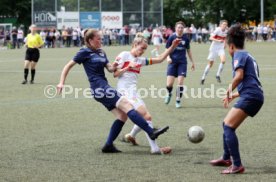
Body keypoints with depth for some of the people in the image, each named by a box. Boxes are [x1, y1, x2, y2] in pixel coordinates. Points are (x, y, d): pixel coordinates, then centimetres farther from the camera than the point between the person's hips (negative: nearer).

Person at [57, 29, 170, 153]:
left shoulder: (101, 52, 19)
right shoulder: (85, 52, -2)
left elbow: (109, 69, 13)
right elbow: (68, 66, 1)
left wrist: (113, 67, -10)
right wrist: (61, 83, -7)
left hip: (104, 87, 9)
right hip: (99, 87, -9)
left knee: (122, 115, 1)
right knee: (127, 106, -19)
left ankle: (108, 145, 6)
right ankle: (151, 132, -26)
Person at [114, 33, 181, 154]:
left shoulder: (140, 60, 17)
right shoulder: (124, 55, -1)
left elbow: (160, 59, 16)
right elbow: (115, 74, -4)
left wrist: (172, 47, 10)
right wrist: (128, 67, -16)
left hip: (133, 92, 9)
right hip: (125, 91, -9)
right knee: (146, 117, -18)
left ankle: (130, 136, 38)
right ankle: (155, 148, -22)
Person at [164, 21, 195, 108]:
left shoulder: (185, 38, 3)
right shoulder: (172, 37, -4)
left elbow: (188, 50, 16)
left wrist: (192, 62, 19)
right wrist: (168, 57, -19)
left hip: (182, 62, 1)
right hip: (172, 62, -1)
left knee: (180, 82, -9)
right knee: (169, 84, -8)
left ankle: (178, 100, 7)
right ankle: (169, 94, 26)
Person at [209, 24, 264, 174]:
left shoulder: (239, 55, -1)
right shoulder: (249, 56, 28)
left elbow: (239, 76, -18)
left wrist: (230, 90, -3)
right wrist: (234, 96, 42)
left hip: (250, 97, -10)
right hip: (256, 96, 10)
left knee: (229, 126, -14)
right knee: (227, 124, 21)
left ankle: (237, 165, -20)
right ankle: (226, 158, 33)